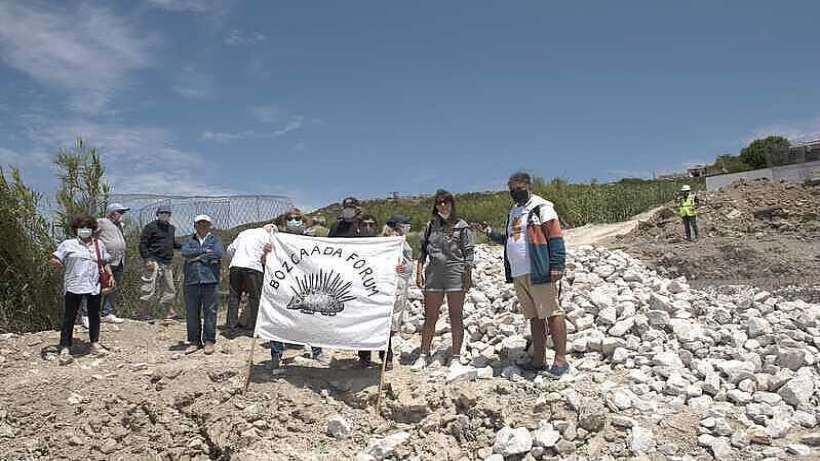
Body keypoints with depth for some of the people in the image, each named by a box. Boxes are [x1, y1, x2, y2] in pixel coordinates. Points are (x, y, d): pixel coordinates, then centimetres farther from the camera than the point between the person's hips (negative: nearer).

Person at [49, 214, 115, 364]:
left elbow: (105, 262, 21)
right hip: (73, 286, -4)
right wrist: (57, 264, -20)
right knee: (70, 317, -1)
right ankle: (65, 348, 2)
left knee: (94, 315, 12)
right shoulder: (68, 244, 3)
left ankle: (95, 343, 26)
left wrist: (110, 275, 8)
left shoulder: (99, 244, 14)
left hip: (94, 286, 4)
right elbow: (53, 260, 2)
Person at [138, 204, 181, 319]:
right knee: (150, 288, -9)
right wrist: (147, 259, -17)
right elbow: (143, 244, -8)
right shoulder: (151, 227, -4)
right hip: (154, 262, -7)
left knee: (169, 288, 12)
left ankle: (171, 312, 21)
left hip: (167, 263, 7)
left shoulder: (171, 228, 17)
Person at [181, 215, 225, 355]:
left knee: (210, 311, -2)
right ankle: (194, 341, 13)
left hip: (210, 280, -2)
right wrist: (205, 251, -8)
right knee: (191, 313, 3)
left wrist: (197, 256, -5)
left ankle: (209, 341, 6)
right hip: (192, 281, 2)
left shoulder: (215, 240, 12)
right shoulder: (190, 241, 18)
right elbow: (184, 252, -3)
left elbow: (220, 253, -9)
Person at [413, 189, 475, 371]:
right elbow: (423, 249, 15)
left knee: (456, 316, 3)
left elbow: (468, 253, -1)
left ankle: (455, 356, 11)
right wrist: (419, 270, 5)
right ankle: (424, 355, 16)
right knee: (429, 317, 7)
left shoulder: (462, 226, 2)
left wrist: (468, 276, -7)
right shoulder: (431, 225, 13)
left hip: (455, 273, -3)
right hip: (433, 274, 4)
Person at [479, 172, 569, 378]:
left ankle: (560, 360, 1)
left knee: (551, 313, -5)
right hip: (518, 274, 8)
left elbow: (556, 239, -11)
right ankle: (538, 360, 19)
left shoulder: (542, 208, -4)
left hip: (539, 272, -8)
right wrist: (491, 233, 15)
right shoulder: (514, 211, 21)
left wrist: (557, 266, -18)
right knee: (534, 317, 12)